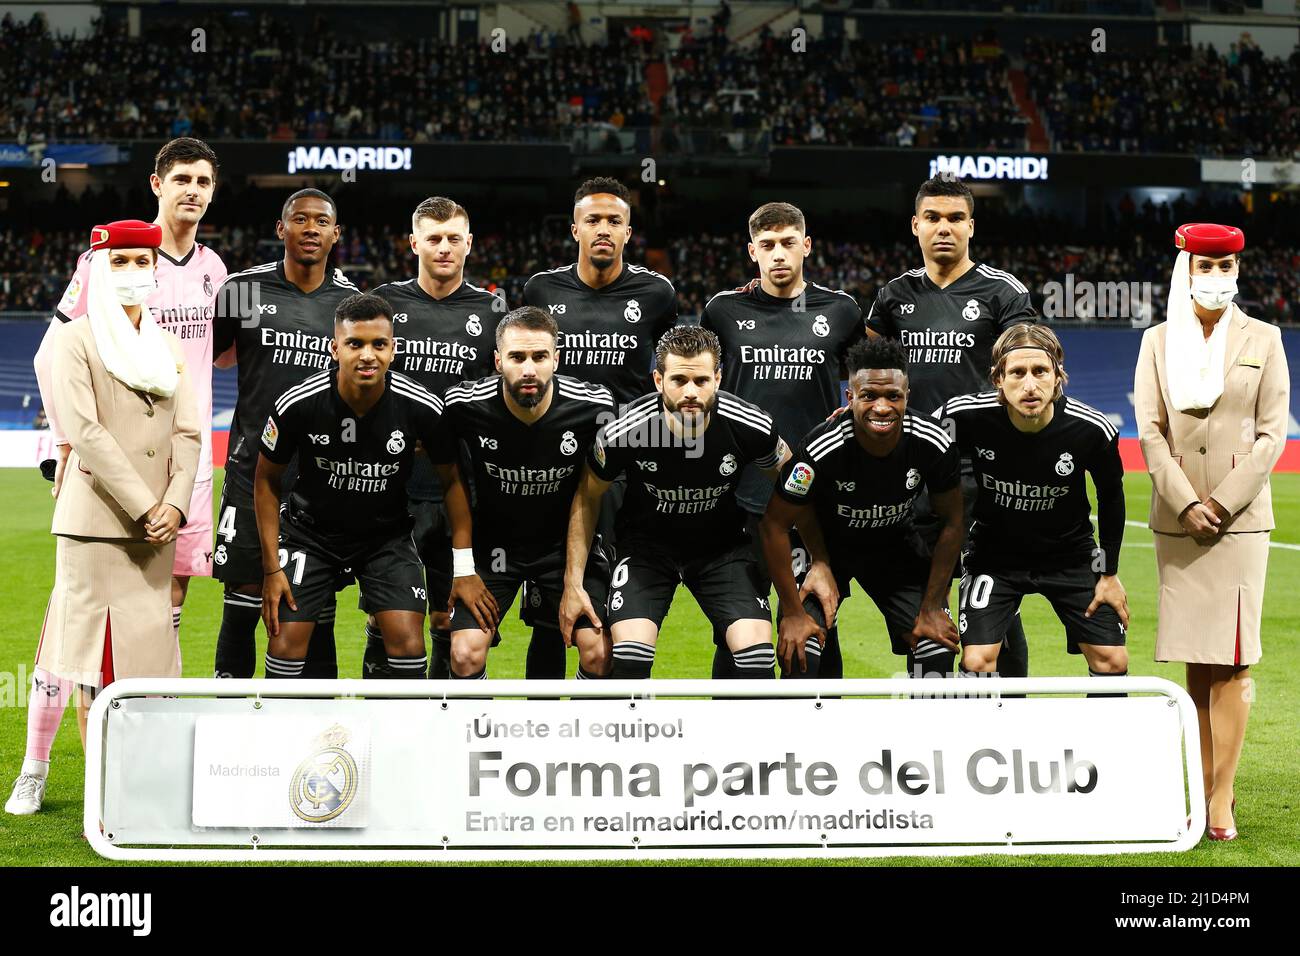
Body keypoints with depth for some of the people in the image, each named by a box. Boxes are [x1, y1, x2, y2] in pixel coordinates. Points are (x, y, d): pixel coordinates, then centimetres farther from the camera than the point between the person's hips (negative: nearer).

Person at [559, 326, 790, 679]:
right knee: (630, 660, -21)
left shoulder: (750, 427, -22)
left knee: (757, 656, -17)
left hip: (723, 544, 1)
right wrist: (573, 583, -6)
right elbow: (588, 497, -5)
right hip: (646, 541, -1)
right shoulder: (622, 432, -25)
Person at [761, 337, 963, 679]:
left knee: (938, 646, -6)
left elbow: (951, 522, -9)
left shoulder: (934, 444, -26)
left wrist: (931, 608, -9)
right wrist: (793, 612, -20)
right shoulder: (820, 449, -35)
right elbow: (775, 525, -22)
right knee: (799, 652, -20)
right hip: (824, 544, -3)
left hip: (895, 544, 3)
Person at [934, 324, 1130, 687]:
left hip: (1070, 554, 1)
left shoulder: (1092, 429, -23)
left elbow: (1111, 496, -3)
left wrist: (1109, 573, 2)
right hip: (993, 552, -1)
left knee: (1112, 660, -2)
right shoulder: (968, 416, -27)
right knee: (977, 661, -14)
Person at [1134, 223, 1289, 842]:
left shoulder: (1263, 340, 4)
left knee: (1231, 662, -6)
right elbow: (1150, 430, 2)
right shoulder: (1158, 342, 8)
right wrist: (1186, 504, -10)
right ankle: (1200, 793, 11)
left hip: (1241, 518, -2)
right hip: (1176, 521, 2)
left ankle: (1222, 802, -5)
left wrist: (1221, 503, -10)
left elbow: (1272, 434, -1)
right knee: (1195, 663, 6)